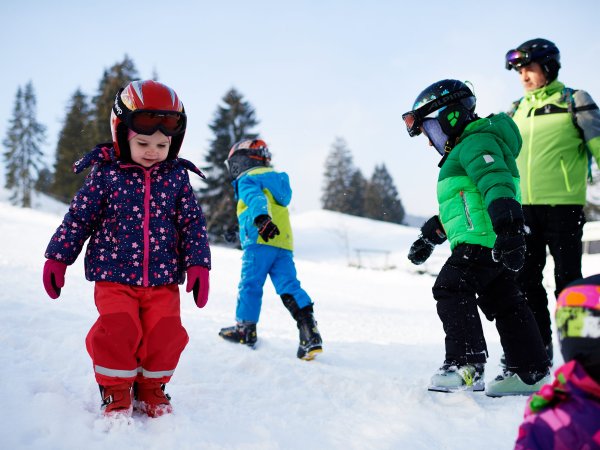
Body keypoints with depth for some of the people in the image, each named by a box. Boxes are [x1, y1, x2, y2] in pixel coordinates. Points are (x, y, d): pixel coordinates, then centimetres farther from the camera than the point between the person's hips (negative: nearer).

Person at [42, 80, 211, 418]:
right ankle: (116, 390, 13)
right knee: (117, 331, -13)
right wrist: (57, 258, 4)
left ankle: (151, 385, 23)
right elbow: (78, 218, 4)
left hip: (163, 278, 2)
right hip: (114, 275, -1)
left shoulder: (176, 177, 4)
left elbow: (193, 222, 5)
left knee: (166, 334, -4)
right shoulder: (106, 174, -1)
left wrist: (198, 264, -3)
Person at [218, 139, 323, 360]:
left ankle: (246, 329, 6)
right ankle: (310, 334, -14)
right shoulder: (275, 179, 29)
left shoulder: (247, 180, 4)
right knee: (289, 287, -2)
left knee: (250, 284, 1)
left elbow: (256, 199, -18)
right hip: (284, 244, 7)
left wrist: (261, 218, -36)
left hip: (260, 242, -7)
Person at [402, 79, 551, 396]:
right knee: (503, 302, 10)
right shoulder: (462, 153, 27)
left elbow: (497, 185, -25)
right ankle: (531, 372, 15)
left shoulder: (477, 143, -8)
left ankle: (466, 364, -11)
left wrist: (509, 228, -37)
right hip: (486, 243, 11)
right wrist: (429, 237, 40)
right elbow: (458, 205, 36)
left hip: (481, 240, -11)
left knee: (451, 290, -9)